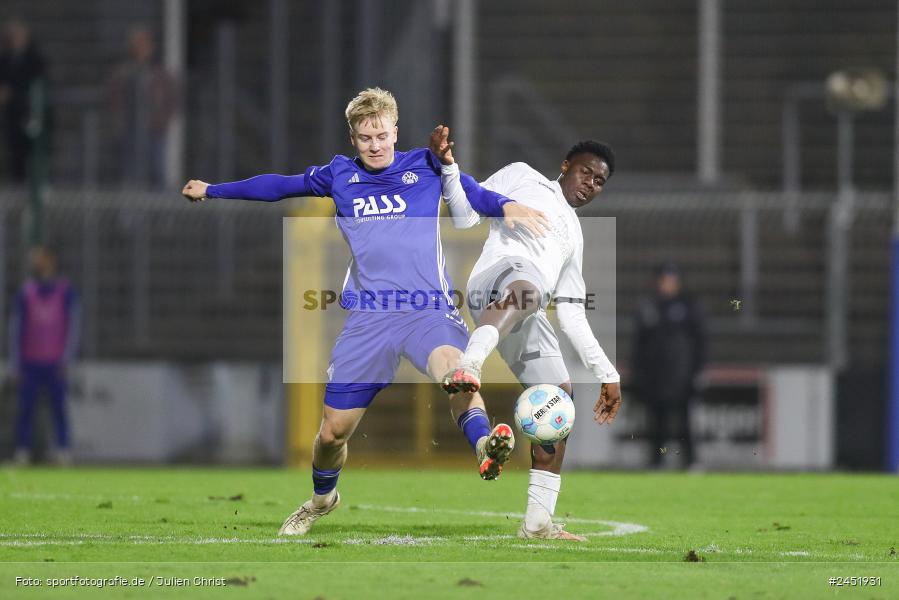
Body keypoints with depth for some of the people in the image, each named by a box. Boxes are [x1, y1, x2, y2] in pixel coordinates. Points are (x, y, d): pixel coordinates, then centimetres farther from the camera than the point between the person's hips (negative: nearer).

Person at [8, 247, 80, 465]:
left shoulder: (66, 292, 1)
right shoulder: (25, 293, 5)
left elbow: (74, 327, 0)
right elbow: (16, 330, 7)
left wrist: (66, 359, -8)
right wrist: (15, 365, 2)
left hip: (55, 365, -2)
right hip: (30, 363, 2)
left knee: (59, 409, -3)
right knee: (25, 409, -4)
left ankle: (64, 454, -2)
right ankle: (22, 453, -3)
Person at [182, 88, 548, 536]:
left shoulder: (426, 166, 8)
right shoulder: (339, 175, 14)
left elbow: (475, 194, 3)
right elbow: (276, 186, 26)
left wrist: (506, 206, -20)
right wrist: (211, 190, 35)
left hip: (429, 309, -3)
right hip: (368, 317, 3)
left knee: (451, 364, -38)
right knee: (334, 429, 6)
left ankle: (485, 446, -66)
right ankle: (322, 498, 39)